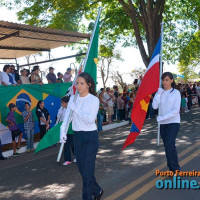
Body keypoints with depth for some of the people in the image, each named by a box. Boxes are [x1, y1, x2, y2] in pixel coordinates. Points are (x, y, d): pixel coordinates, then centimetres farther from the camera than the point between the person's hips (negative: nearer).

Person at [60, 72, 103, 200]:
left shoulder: (94, 100, -9)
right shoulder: (73, 98, 6)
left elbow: (90, 119, -19)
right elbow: (67, 116, 1)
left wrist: (76, 108, -18)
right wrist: (63, 131, -12)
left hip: (91, 137, -5)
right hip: (77, 136, 6)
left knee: (87, 169, -5)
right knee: (82, 168, 13)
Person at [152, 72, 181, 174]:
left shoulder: (176, 92, -4)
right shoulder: (160, 93, 9)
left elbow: (176, 110, -11)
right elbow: (154, 106, -3)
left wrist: (162, 117, -18)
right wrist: (158, 93, -7)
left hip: (173, 122, -5)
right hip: (163, 123, 5)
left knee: (170, 145, -16)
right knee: (167, 146, 9)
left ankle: (176, 169, -2)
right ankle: (171, 168, 21)